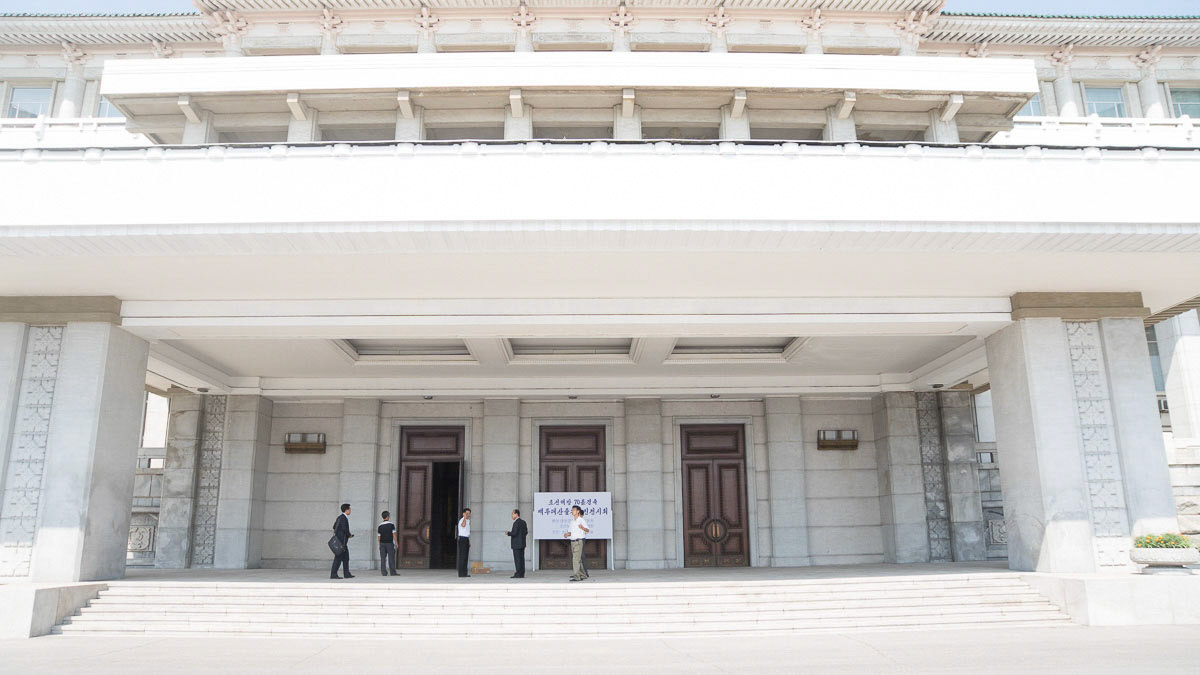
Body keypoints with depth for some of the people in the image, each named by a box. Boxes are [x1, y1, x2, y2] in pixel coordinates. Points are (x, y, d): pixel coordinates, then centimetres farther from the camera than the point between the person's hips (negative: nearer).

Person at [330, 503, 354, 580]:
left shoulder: (340, 517, 15)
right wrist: (349, 535, -8)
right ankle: (333, 574, -2)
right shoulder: (343, 518, -15)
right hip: (341, 541, -10)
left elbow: (334, 526, 23)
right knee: (338, 557, -6)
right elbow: (344, 529, -25)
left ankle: (347, 574, 16)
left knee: (346, 557, 13)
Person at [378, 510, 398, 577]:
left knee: (383, 558, 4)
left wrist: (379, 545, 14)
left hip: (382, 543, 3)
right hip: (389, 543, -3)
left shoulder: (380, 526, 4)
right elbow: (394, 534, -9)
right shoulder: (391, 524, -6)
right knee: (391, 557, 0)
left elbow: (379, 536, 6)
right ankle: (393, 572, 1)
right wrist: (396, 543, -4)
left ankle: (384, 572, 2)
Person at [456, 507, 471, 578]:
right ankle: (461, 573, -9)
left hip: (466, 539, 9)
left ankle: (464, 573, 11)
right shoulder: (462, 520, -12)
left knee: (465, 557, 8)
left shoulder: (468, 521, 17)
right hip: (462, 539, -9)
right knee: (462, 556, -10)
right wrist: (465, 517, -28)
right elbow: (463, 525, -38)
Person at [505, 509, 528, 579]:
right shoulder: (523, 522, 13)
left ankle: (518, 574, -6)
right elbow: (526, 532, 15)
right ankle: (522, 574, 9)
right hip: (522, 544, 9)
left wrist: (508, 533, -3)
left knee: (517, 559, -6)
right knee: (521, 558, 8)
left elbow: (514, 533, -20)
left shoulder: (516, 523, -15)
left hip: (516, 544, -9)